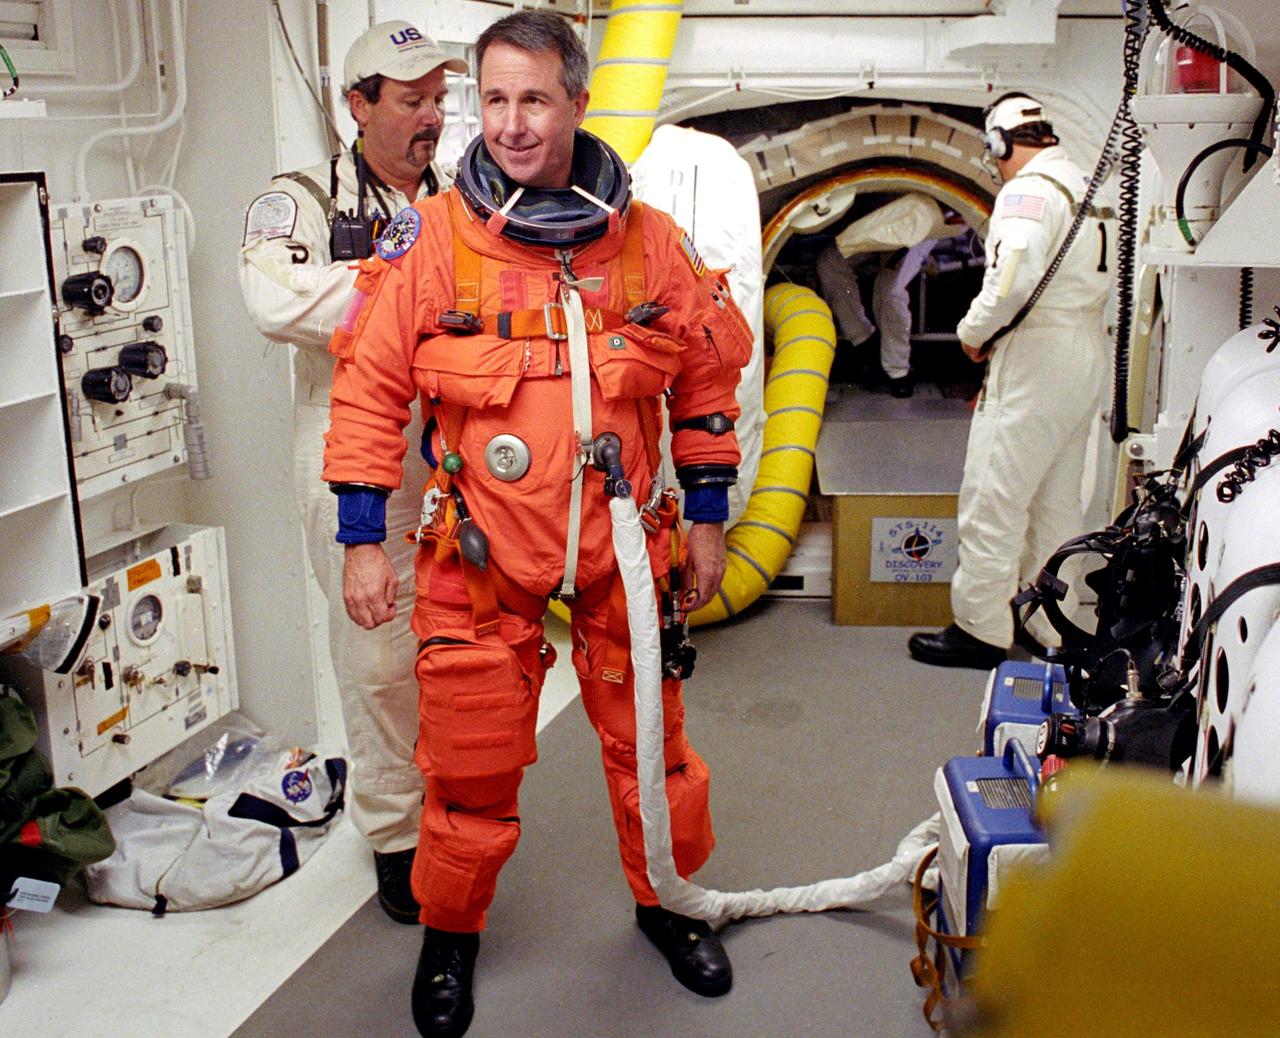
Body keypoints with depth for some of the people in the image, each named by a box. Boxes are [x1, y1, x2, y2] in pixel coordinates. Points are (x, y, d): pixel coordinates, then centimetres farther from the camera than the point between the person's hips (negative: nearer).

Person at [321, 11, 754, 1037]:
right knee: (471, 761, 6)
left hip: (624, 549, 2)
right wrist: (364, 539, -5)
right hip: (481, 558, -1)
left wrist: (706, 521, 8)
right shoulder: (432, 236, -7)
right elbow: (370, 390, -4)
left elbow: (706, 385, 8)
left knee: (650, 742, 13)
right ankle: (450, 933, 31)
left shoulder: (652, 242, -1)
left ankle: (666, 900, 39)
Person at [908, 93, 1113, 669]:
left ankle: (980, 630, 2)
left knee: (992, 500, -4)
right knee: (1057, 501, 15)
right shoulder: (1087, 189, 15)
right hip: (1088, 356, 10)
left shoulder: (1028, 191, -14)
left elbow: (1015, 278, -28)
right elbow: (1094, 280, 15)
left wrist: (973, 330, -12)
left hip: (1037, 358, -10)